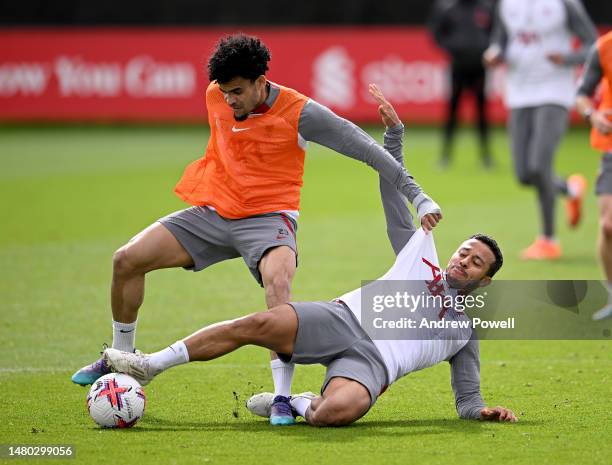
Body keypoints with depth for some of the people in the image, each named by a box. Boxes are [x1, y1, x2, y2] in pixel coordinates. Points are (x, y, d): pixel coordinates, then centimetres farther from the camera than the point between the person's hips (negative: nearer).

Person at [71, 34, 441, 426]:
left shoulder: (299, 112, -16)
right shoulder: (216, 96, 0)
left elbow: (365, 148, -15)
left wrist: (416, 195, -19)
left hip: (268, 217, -5)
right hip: (213, 212, 5)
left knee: (278, 283, -37)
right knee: (127, 259, -6)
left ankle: (282, 399, -34)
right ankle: (121, 359, 16)